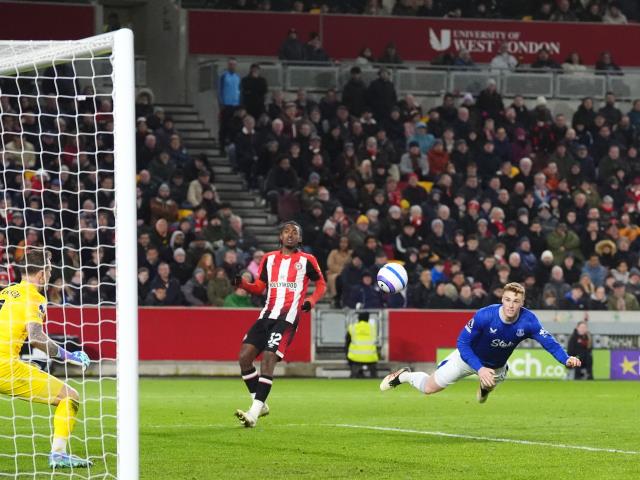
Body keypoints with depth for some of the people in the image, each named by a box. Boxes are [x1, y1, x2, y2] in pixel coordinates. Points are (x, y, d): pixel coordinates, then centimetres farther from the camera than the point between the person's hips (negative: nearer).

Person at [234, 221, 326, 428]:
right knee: (244, 356, -7)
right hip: (267, 315, 5)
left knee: (268, 358, -20)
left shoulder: (306, 260, 4)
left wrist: (311, 301, -3)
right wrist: (242, 283, 0)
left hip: (288, 317, -5)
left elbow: (321, 284, 15)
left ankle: (254, 413, -21)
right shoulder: (269, 258, 15)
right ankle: (260, 405, 9)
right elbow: (259, 287, 19)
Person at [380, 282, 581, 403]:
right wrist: (480, 368, -42)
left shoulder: (528, 321, -31)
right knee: (429, 388, 5)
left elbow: (548, 341, -34)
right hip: (468, 358, -3)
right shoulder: (484, 316, -37)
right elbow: (462, 343, -30)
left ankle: (485, 387, 69)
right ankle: (403, 376, 34)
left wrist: (566, 359, -53)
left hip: (496, 365, 3)